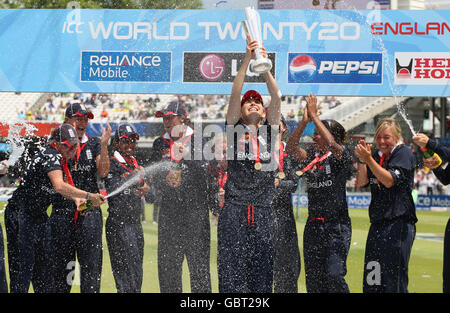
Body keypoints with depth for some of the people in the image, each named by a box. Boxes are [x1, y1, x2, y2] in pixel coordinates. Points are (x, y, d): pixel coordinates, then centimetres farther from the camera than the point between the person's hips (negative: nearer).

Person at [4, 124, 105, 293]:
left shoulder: (61, 159, 9)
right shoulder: (51, 156, -20)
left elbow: (65, 186, 17)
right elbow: (59, 186, -36)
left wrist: (77, 199, -3)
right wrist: (88, 195, -36)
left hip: (38, 215, 10)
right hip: (21, 214, -10)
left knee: (44, 261, 14)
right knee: (23, 263, -10)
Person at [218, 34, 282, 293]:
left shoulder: (270, 128, 16)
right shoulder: (234, 127, 11)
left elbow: (277, 97, 2)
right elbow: (235, 94, -2)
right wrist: (247, 60, -12)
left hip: (263, 211, 2)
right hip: (235, 209, -2)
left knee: (263, 267, 2)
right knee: (232, 268, -6)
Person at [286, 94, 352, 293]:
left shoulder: (341, 156, -4)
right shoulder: (311, 156, 11)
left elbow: (331, 144, -24)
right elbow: (291, 148, -4)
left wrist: (314, 116, -20)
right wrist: (304, 121, -14)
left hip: (337, 225, -6)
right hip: (313, 226, 6)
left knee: (334, 274, -12)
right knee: (313, 277, 6)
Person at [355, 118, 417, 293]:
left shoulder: (404, 153, -4)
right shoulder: (377, 155, 16)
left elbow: (389, 180, -16)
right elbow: (361, 182, 9)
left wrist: (368, 159, -22)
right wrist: (362, 160, -6)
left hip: (399, 223, -7)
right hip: (378, 223, 7)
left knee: (394, 278, -9)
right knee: (372, 278, 5)